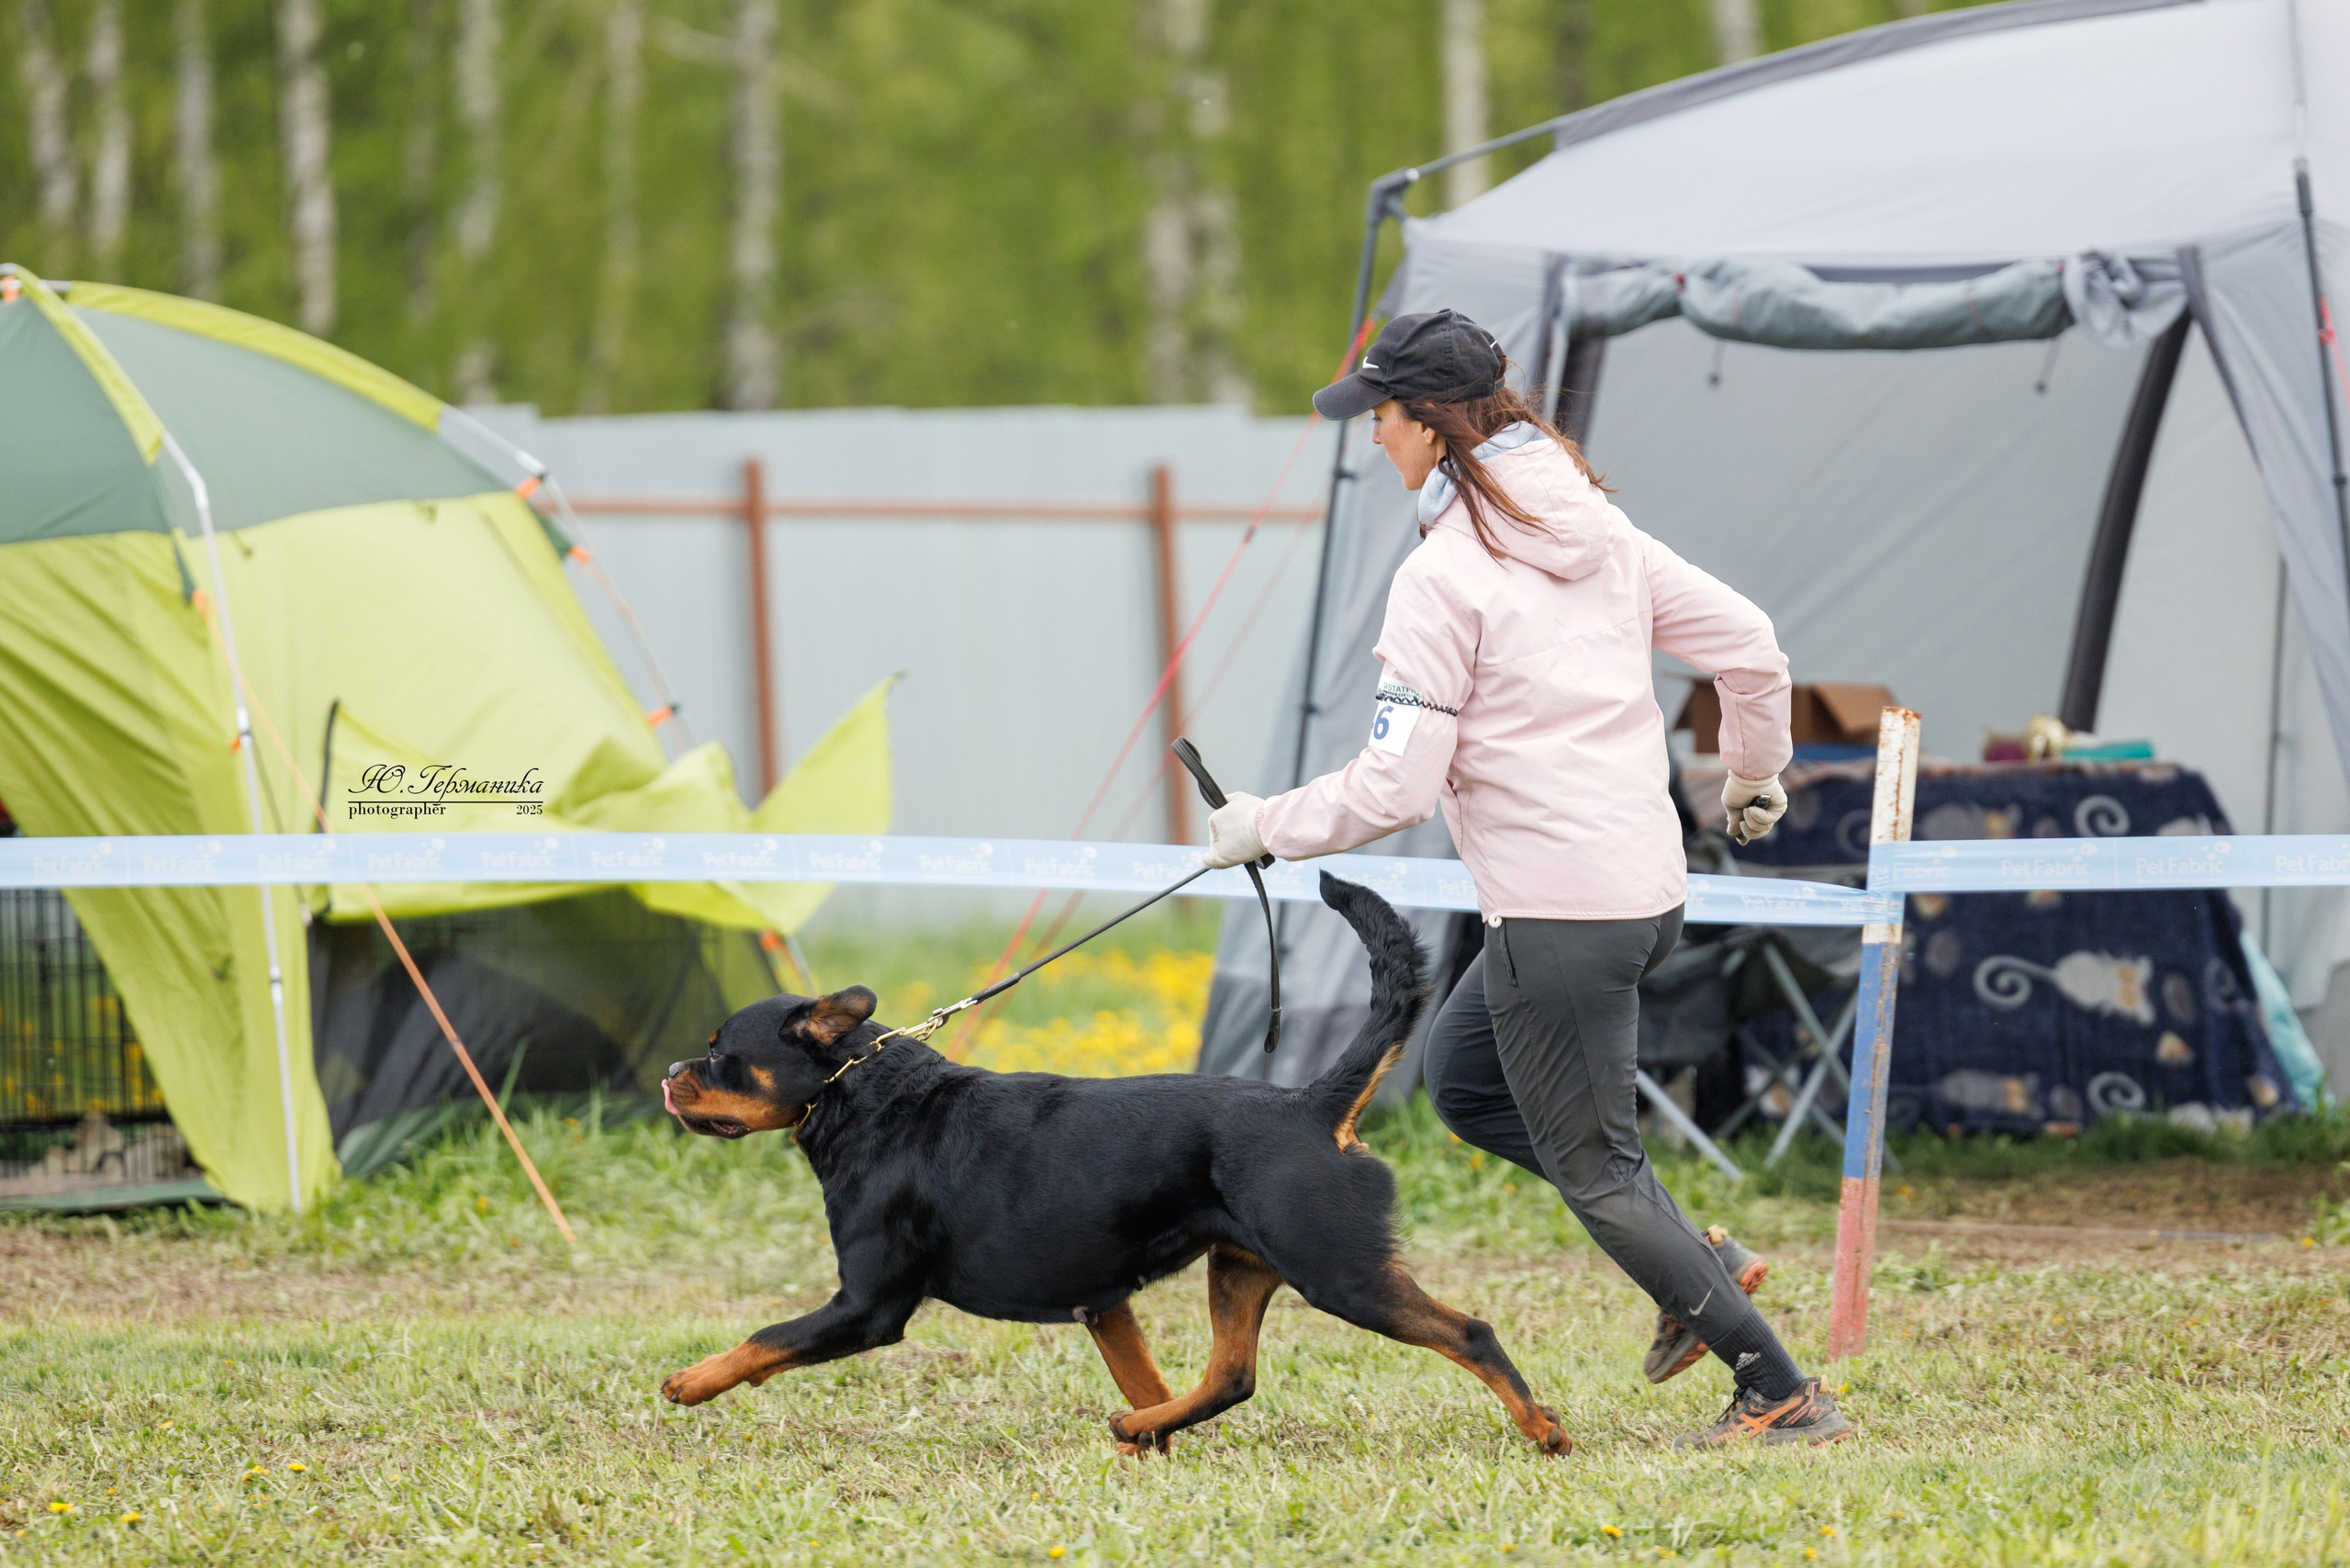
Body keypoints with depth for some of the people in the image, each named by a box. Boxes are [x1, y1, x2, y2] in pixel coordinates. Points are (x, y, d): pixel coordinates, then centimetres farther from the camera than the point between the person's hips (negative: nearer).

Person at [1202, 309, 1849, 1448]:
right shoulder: (1594, 530, 8)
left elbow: (1397, 787, -17)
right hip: (1647, 883, 9)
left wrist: (1265, 828, -2)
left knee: (1593, 1166, 2)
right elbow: (1749, 646, 11)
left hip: (1555, 914, -9)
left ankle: (1783, 1395, 2)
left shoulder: (1444, 574, -15)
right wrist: (1755, 777, 29)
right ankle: (1695, 1264, 14)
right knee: (1462, 1077, 23)